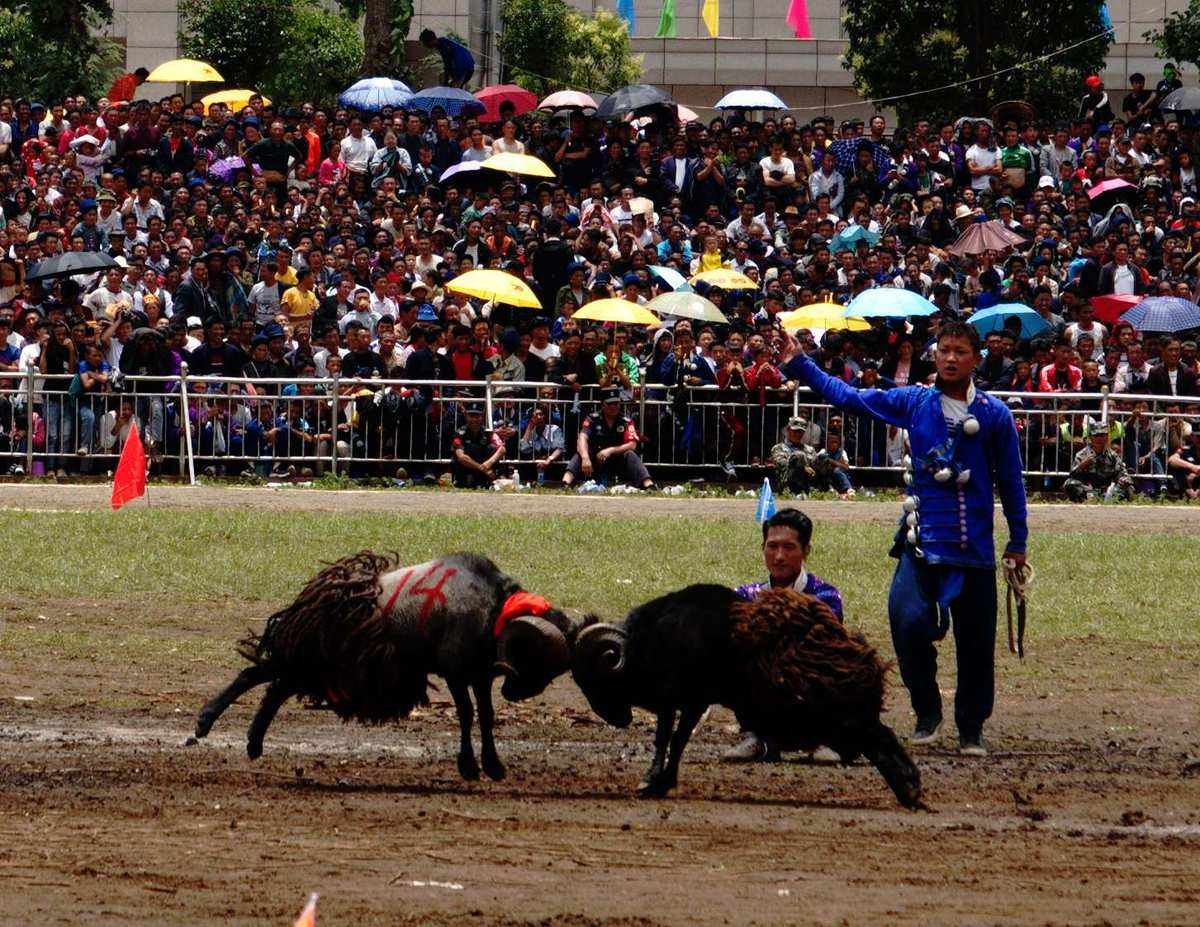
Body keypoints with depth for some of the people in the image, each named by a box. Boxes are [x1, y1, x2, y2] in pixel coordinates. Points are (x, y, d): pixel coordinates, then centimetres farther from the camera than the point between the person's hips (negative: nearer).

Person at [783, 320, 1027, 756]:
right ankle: (926, 712, 4)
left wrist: (1018, 541, 10)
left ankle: (971, 730, 19)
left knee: (976, 644, 3)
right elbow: (847, 397, 9)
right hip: (922, 541, 0)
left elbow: (1010, 479, 9)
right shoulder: (914, 402, 5)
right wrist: (800, 365, 2)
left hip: (975, 549, 0)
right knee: (909, 621, -19)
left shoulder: (994, 414, 3)